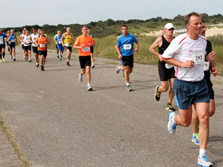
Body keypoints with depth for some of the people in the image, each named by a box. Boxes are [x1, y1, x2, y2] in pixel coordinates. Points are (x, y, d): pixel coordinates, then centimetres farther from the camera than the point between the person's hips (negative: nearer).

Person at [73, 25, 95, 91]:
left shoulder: (90, 37, 2)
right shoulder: (79, 38, -4)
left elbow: (93, 44, 16)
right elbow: (74, 46, -2)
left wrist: (91, 44, -9)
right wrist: (80, 47, -21)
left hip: (88, 56, 1)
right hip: (81, 55, -1)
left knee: (88, 70, -11)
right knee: (83, 71, 7)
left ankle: (89, 85, -8)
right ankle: (81, 74, 46)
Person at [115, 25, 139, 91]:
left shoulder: (132, 36, -1)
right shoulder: (119, 38, -2)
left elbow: (137, 42, 11)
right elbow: (117, 46, 8)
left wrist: (136, 48, -8)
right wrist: (119, 54, -5)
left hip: (131, 55, 2)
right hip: (124, 55, -2)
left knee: (130, 70, 10)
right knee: (126, 70, -11)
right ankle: (127, 85, -6)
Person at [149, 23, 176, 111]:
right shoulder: (160, 39, -7)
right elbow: (151, 48, -1)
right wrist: (159, 55, -12)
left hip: (172, 65, 4)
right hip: (163, 65, -4)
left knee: (173, 87, -2)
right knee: (165, 88, -6)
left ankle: (169, 104, 16)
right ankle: (158, 90, 31)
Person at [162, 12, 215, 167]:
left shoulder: (204, 40, 5)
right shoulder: (180, 40, -13)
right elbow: (165, 57, -6)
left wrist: (208, 58, 0)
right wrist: (182, 64, -18)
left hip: (200, 83, 4)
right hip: (183, 84, -4)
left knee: (204, 118, -6)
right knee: (186, 122, 4)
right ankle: (173, 118, 43)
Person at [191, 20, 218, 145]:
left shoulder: (208, 43, 9)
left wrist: (213, 69, 4)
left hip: (206, 81, 6)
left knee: (211, 111, 3)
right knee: (197, 111, -2)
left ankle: (198, 122, 33)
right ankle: (195, 135, 21)